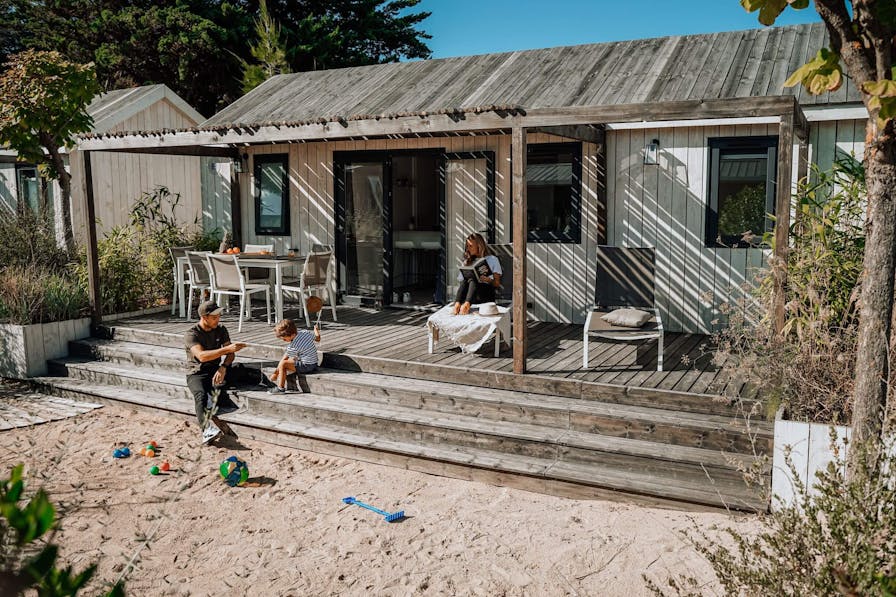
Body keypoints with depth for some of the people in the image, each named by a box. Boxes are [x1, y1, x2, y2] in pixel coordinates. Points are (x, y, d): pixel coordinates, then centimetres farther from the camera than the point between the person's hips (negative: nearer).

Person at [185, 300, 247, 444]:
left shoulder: (221, 330, 11)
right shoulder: (191, 334, -6)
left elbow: (231, 354, 7)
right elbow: (201, 356, -24)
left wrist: (223, 367, -15)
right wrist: (227, 349, -32)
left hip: (216, 370, 6)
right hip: (197, 373, -6)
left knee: (218, 386, -31)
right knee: (200, 394, -35)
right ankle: (207, 429, -52)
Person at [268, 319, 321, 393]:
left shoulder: (293, 347, -22)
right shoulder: (305, 332, -5)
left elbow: (283, 360, -13)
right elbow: (317, 339, 12)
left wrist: (274, 373, -3)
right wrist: (316, 331, 34)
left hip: (306, 366, -10)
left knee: (283, 364, -17)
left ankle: (280, 388, -7)